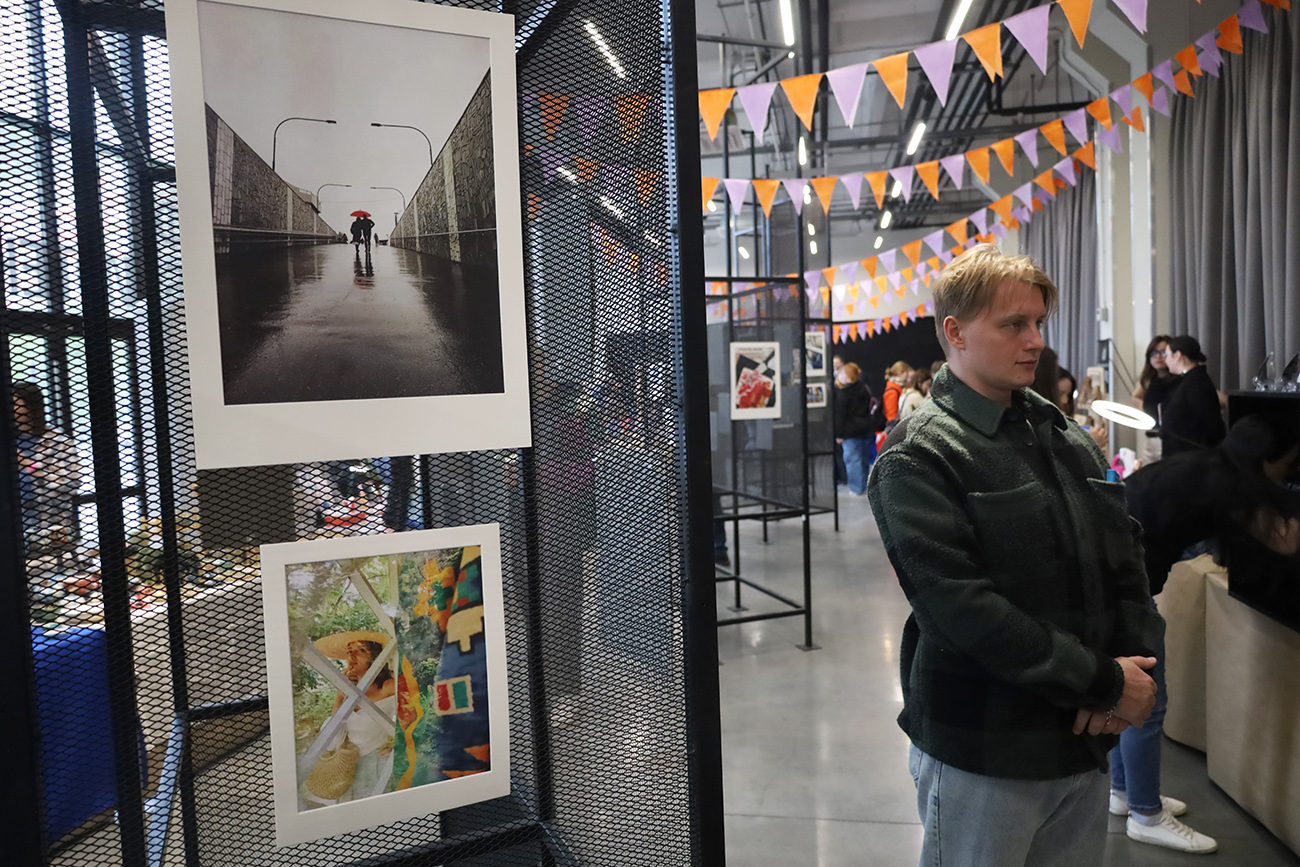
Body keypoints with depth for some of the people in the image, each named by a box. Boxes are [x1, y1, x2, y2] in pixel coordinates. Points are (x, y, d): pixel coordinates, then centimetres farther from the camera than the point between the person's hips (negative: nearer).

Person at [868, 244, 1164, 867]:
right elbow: (961, 606, -22)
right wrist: (1105, 682, -16)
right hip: (983, 752, -6)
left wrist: (1133, 662, -7)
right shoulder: (918, 458, -14)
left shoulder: (1067, 439, 10)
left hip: (1085, 739, 6)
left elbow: (1125, 553, 9)